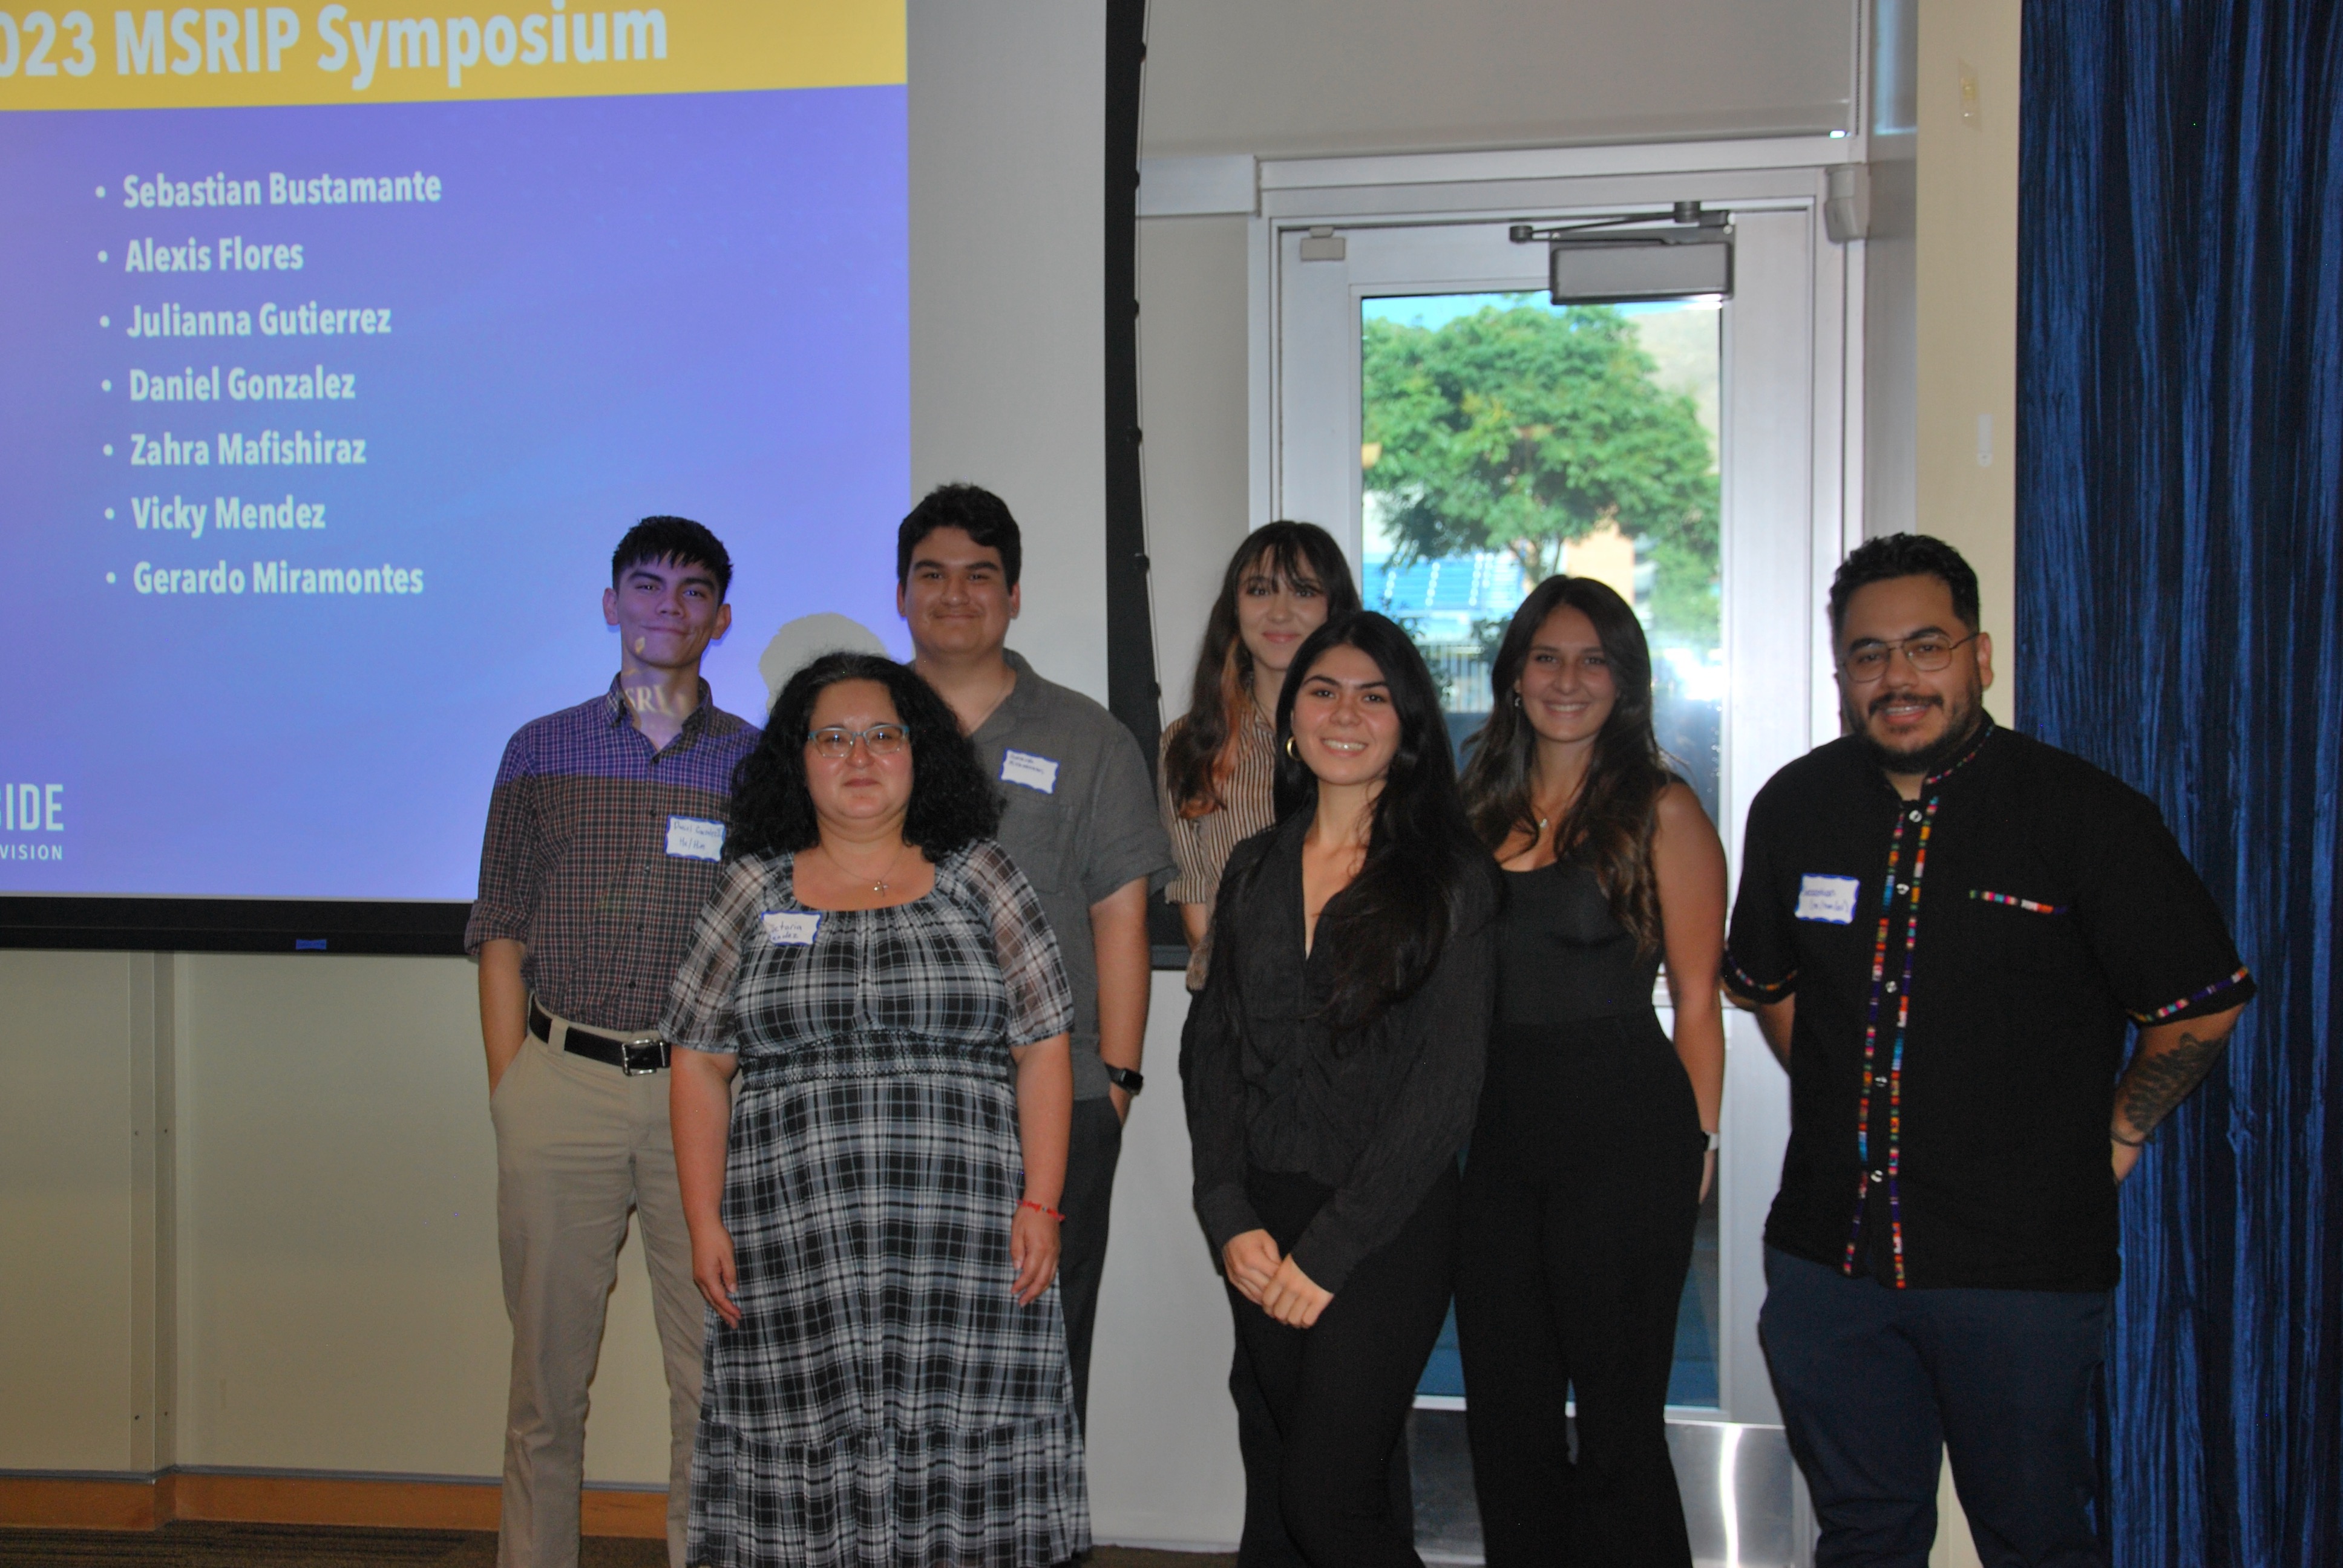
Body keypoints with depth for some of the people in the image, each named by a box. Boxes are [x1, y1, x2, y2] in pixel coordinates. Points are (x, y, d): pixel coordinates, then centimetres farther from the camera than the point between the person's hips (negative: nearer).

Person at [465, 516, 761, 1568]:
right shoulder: (541, 752, 10)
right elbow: (502, 937, 8)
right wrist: (509, 1097, 0)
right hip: (561, 1082, 0)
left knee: (715, 1371, 2)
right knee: (547, 1369, 5)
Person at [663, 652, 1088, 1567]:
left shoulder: (977, 879, 8)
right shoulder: (754, 891, 10)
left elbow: (1042, 1051, 5)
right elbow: (700, 1065, 9)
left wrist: (1041, 1204, -4)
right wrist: (705, 1224, 2)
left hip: (965, 1247, -1)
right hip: (794, 1251, 1)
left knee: (958, 1467, -2)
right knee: (806, 1475, 1)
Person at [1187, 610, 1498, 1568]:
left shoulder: (1450, 879, -5)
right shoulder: (1255, 870, 10)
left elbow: (1445, 1088, -10)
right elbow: (1216, 1053, 10)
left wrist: (1329, 1249, -12)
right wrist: (1230, 1219, -3)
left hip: (1387, 1230, -5)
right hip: (1262, 1228, 5)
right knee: (1280, 1472, 9)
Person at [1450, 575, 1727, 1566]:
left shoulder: (1661, 809, -3)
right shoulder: (1482, 809, 12)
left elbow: (1697, 1002, -3)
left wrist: (1697, 1142, -7)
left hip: (1622, 1125, -5)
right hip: (1493, 1130, 6)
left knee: (1618, 1420, 1)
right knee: (1505, 1416, 12)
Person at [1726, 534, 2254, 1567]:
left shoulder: (2084, 814, -8)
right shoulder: (1794, 809, 5)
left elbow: (2201, 1004, -2)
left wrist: (2112, 1141, -1)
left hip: (2022, 1264, -4)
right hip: (1830, 1251, 4)